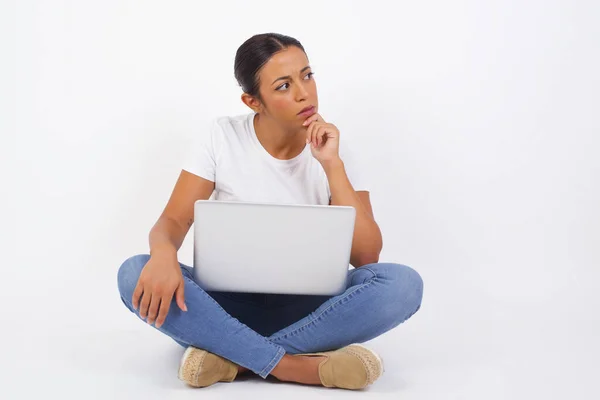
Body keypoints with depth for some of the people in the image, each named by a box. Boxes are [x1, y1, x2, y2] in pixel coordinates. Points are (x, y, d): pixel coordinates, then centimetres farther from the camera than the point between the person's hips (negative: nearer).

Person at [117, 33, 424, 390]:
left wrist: (332, 166, -20)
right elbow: (174, 220, -8)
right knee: (137, 275, -29)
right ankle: (295, 366, -34)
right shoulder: (222, 137, -4)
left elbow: (366, 256, -12)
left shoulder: (333, 149, -4)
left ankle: (233, 356, -29)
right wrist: (163, 253, -33)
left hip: (305, 310, 0)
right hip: (227, 307, 0)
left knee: (403, 283, -28)